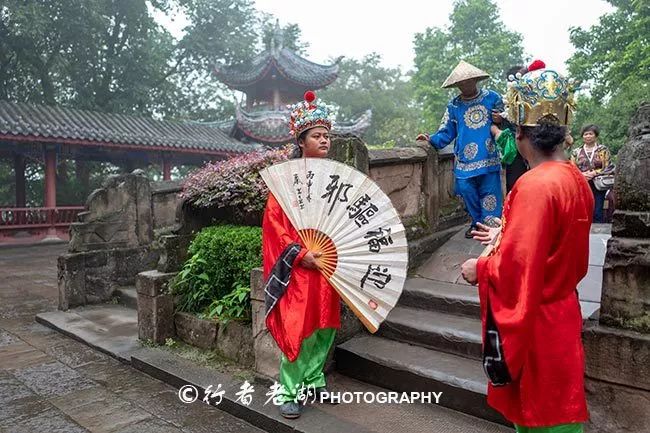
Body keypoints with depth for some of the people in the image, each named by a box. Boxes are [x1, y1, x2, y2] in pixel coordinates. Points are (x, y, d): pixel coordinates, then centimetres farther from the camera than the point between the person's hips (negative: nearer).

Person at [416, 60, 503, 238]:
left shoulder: (492, 98, 6)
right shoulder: (454, 106, 9)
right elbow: (446, 133, 8)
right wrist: (432, 139, -9)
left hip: (489, 158, -1)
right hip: (465, 161, 1)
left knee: (490, 193, -1)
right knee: (466, 189, -1)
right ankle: (477, 222, 23)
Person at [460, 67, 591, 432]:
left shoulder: (535, 185, -25)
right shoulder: (576, 179, 3)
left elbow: (518, 265, -29)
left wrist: (480, 268, -11)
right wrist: (506, 239, 20)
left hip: (534, 326, -8)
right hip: (560, 314, 9)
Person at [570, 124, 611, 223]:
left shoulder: (603, 150, 5)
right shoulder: (576, 152, 9)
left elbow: (606, 168, -3)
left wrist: (593, 174, -17)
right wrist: (582, 175, -14)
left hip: (598, 186, -1)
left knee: (597, 214, -3)